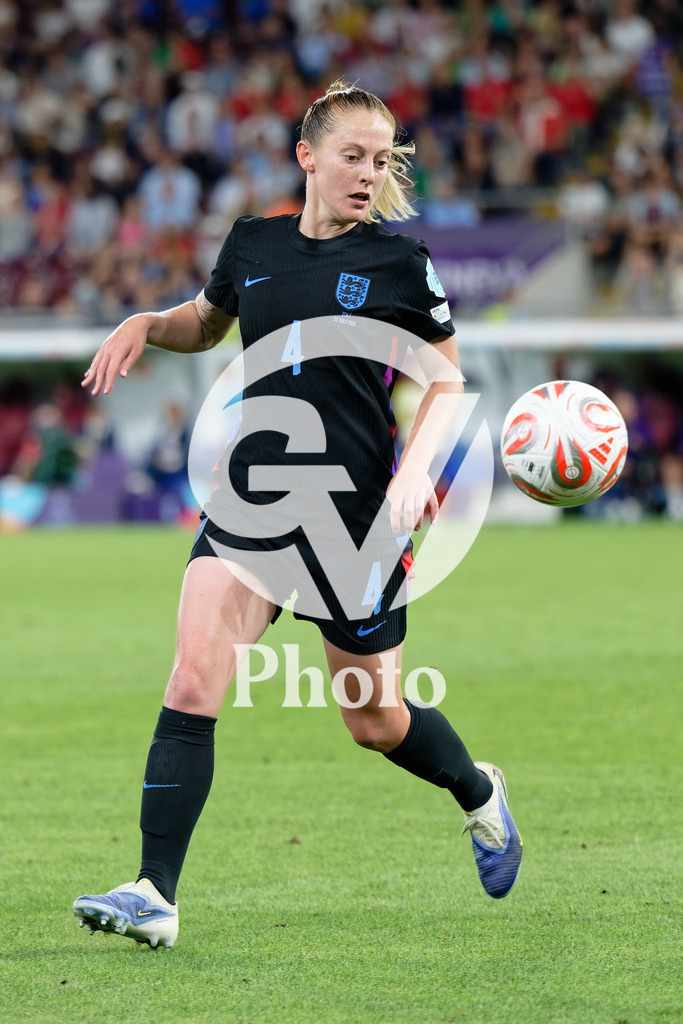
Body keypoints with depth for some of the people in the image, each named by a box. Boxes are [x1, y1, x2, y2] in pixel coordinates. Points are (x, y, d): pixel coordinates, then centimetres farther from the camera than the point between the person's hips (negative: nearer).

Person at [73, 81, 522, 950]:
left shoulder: (400, 264, -3)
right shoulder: (253, 244, 6)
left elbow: (446, 379, 5)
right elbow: (206, 322, 26)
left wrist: (415, 469, -11)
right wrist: (144, 325, 5)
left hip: (356, 515, -2)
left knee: (375, 721, 10)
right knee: (192, 684, -16)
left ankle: (480, 795, 43)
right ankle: (156, 895, -16)